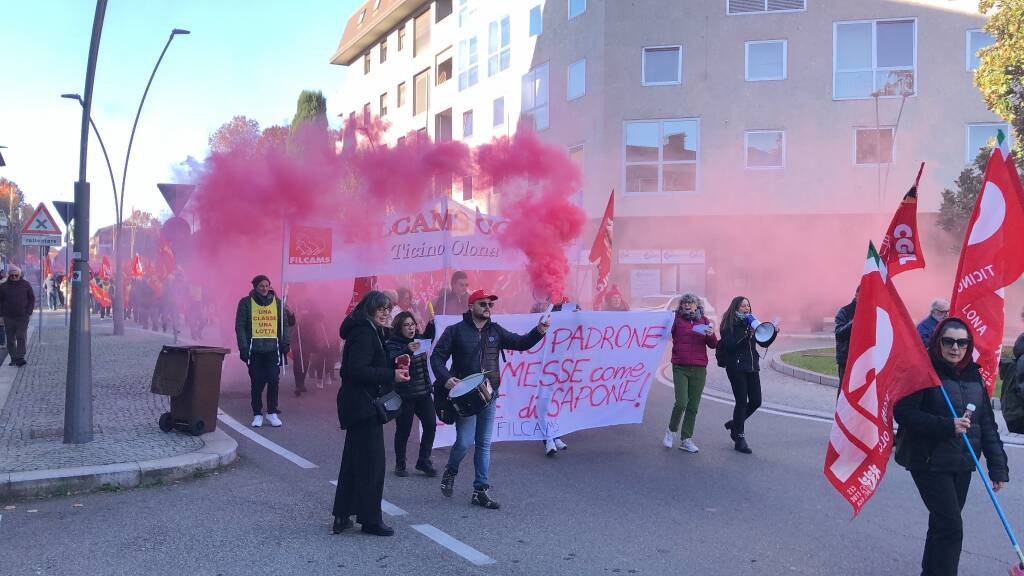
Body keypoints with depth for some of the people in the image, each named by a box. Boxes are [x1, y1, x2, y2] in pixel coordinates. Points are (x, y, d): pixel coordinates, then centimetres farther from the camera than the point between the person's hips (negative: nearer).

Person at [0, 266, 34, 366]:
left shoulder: (26, 285, 3)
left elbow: (32, 298, 7)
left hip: (22, 317, -2)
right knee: (10, 339, 6)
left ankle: (20, 358, -10)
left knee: (21, 337, -8)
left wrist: (29, 312, -1)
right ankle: (13, 358, 14)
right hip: (8, 317, 2)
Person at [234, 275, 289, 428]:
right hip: (254, 349, -1)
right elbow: (240, 326, -2)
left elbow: (283, 324, 13)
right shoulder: (246, 303, 1)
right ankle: (257, 414, 14)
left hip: (273, 349, 2)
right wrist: (243, 348, -9)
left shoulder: (277, 302, 10)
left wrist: (284, 343, 3)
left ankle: (272, 412, 10)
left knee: (273, 380, -4)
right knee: (256, 382, 3)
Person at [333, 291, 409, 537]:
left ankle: (342, 517, 22)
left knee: (353, 462, 15)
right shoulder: (364, 333, -16)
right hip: (364, 406, -11)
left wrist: (394, 368, 6)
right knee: (372, 463, -2)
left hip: (358, 406, 11)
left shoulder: (371, 332, 16)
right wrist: (391, 375, -23)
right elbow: (358, 370, -25)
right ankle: (370, 519, 7)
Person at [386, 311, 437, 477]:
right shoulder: (392, 344, -11)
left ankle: (423, 461, 16)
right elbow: (392, 361, -29)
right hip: (404, 395, -6)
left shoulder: (418, 339, 8)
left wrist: (431, 325, 15)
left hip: (423, 392, 6)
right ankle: (400, 465, 18)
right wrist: (407, 350, -45)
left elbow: (428, 338, 31)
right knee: (403, 430, 1)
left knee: (431, 425, 2)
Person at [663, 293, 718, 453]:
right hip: (680, 367, -2)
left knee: (693, 406, 5)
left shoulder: (704, 321, 10)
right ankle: (671, 431, 13)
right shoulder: (676, 320, 4)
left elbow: (713, 345, 9)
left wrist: (711, 335, -11)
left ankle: (686, 440, 15)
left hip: (699, 369, 3)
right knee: (681, 402, -12)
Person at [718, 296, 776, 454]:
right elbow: (728, 344, -18)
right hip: (736, 368, -6)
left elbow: (764, 343, 13)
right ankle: (740, 439, 6)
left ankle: (734, 424, 30)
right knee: (742, 402, -4)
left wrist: (773, 333, -4)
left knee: (756, 401, 6)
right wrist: (745, 334, -22)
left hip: (752, 367, 6)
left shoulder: (751, 323, 13)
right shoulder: (729, 324, -5)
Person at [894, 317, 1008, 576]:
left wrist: (998, 466, 3)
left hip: (962, 464, 6)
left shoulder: (974, 375, 8)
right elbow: (902, 412, -18)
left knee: (942, 525, 17)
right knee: (951, 526, -9)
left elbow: (987, 423, 9)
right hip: (930, 463, -6)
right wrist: (947, 426, -24)